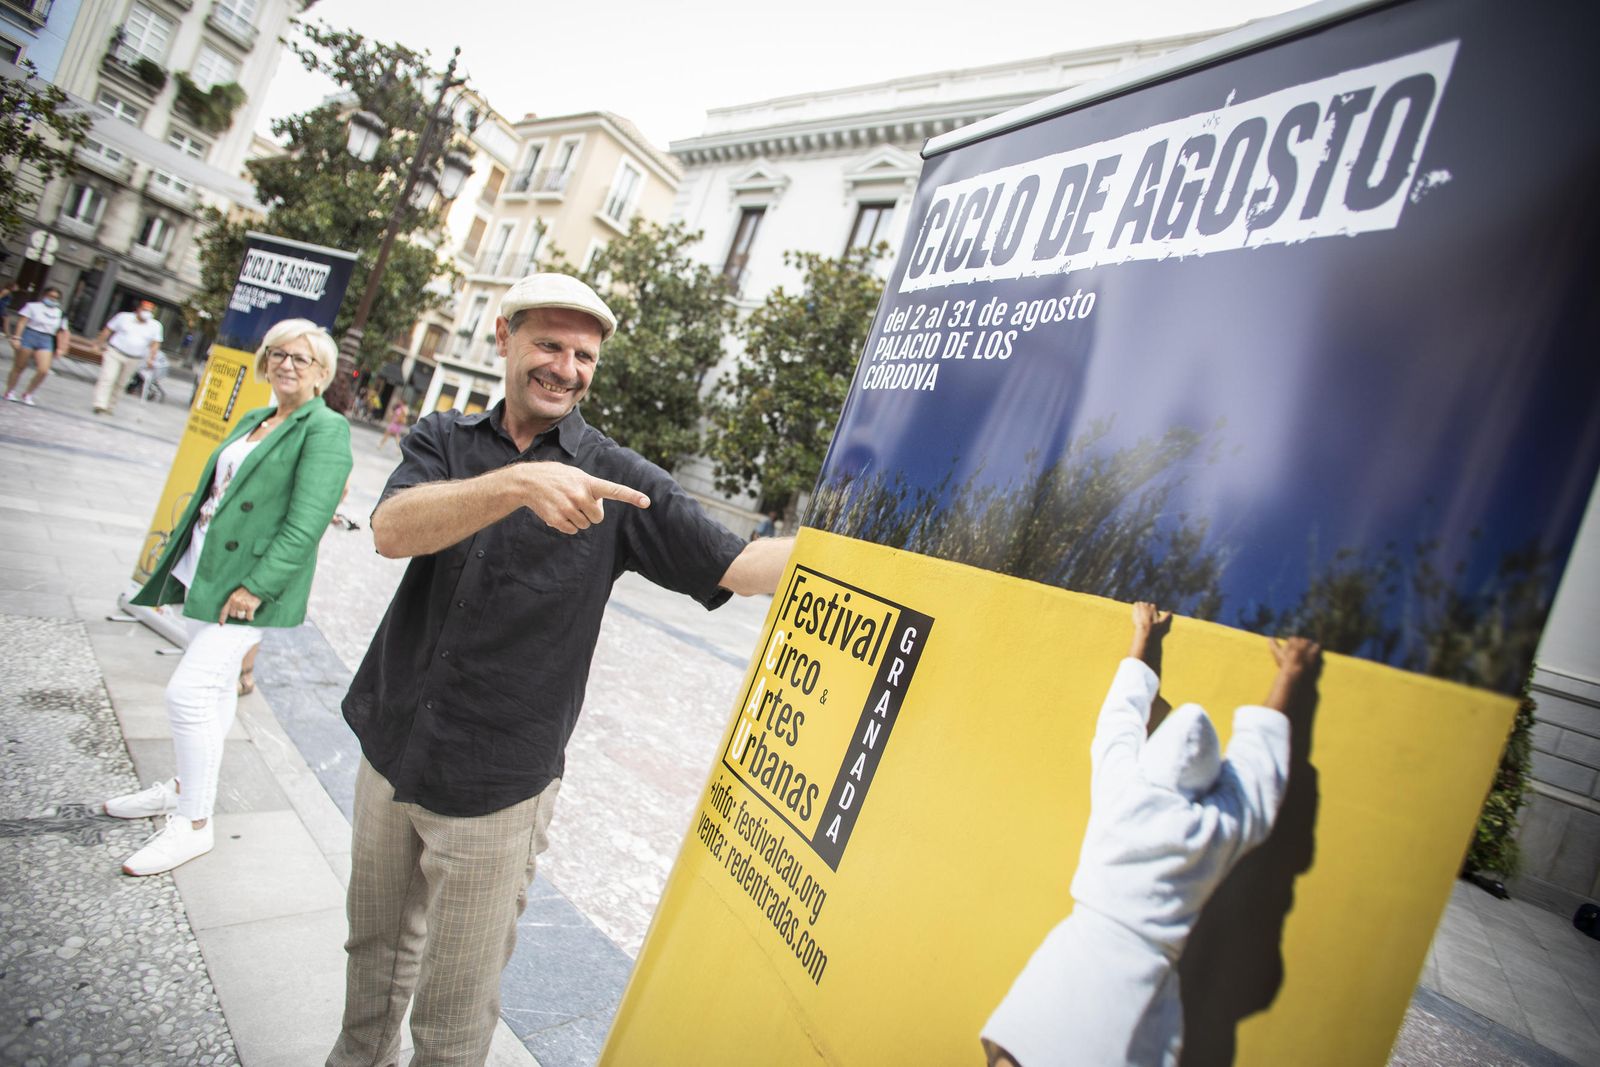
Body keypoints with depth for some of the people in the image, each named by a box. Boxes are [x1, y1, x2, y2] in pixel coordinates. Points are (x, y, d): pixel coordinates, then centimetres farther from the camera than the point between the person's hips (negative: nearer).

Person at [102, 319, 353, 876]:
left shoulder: (325, 429, -12)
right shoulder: (254, 420, 15)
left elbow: (307, 522, -20)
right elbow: (213, 491, 22)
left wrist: (256, 586, -23)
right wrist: (178, 557, 21)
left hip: (251, 583, -8)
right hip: (208, 569, 8)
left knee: (189, 691, -11)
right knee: (216, 685, 20)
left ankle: (193, 824, 3)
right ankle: (185, 785, 36)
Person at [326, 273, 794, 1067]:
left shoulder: (616, 480, -6)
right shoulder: (443, 439, 1)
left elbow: (738, 567, -13)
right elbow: (392, 530, -20)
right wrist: (519, 483, -36)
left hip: (494, 785, -3)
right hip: (390, 753, 3)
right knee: (375, 947, 24)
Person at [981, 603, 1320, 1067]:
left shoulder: (1120, 786, -1)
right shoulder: (1221, 828, 0)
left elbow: (1122, 714, 17)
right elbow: (1258, 755, 17)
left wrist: (1143, 637, 32)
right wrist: (1291, 677, 30)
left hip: (1078, 949, 0)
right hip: (1142, 973, 1)